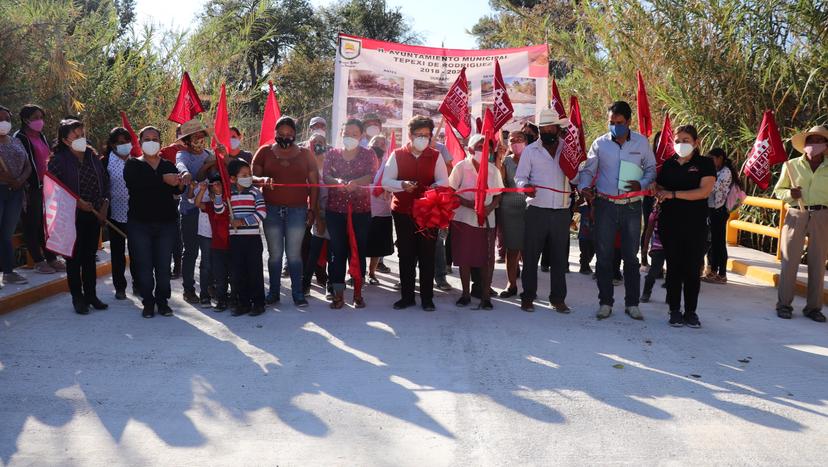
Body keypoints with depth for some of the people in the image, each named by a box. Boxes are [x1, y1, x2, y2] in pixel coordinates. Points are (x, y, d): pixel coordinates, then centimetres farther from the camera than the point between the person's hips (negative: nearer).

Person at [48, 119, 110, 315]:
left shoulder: (93, 157, 7)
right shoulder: (58, 160, -8)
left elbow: (105, 181, 12)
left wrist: (104, 206, 2)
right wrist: (77, 202, -19)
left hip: (94, 216, 4)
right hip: (72, 216, -4)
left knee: (90, 255, 12)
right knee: (75, 257, 3)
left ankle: (91, 294, 22)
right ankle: (77, 297, 13)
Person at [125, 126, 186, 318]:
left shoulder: (169, 165, 13)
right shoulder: (133, 164, 6)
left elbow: (176, 189, -2)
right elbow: (134, 182, -18)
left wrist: (181, 184, -27)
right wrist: (163, 179, -27)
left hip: (166, 222, 2)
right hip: (140, 223, -1)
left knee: (163, 265, 1)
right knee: (144, 265, 0)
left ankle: (162, 301, 13)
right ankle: (148, 302, 11)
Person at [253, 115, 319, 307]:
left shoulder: (305, 154, 8)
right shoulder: (265, 152, 8)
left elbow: (314, 184, 8)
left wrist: (312, 209, 2)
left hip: (297, 210, 0)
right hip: (271, 210, 1)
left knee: (294, 253, 0)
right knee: (274, 253, 4)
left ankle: (297, 293, 7)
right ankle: (274, 292, 13)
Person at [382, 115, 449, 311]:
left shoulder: (436, 156, 5)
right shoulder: (397, 155, 3)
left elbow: (444, 181, 2)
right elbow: (386, 181, -1)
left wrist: (435, 187, -22)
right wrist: (402, 185, -20)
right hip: (402, 212, 0)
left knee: (427, 255, 3)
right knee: (405, 255, 7)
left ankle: (427, 298, 12)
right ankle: (406, 296, 18)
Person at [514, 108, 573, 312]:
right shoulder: (530, 150, 5)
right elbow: (519, 176, 2)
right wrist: (525, 186, -20)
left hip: (561, 212, 2)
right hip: (537, 210, -2)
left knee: (560, 257, 7)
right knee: (531, 255, 1)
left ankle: (558, 298, 15)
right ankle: (528, 297, 11)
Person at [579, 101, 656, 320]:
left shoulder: (641, 142, 3)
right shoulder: (600, 143, 3)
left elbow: (651, 169, 9)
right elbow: (587, 170, 8)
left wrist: (642, 183, -11)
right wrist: (584, 187, -11)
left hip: (632, 205, 0)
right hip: (605, 205, 0)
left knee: (631, 256, 7)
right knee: (604, 256, 3)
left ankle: (632, 303, 16)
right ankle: (605, 302, 14)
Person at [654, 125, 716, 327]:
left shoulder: (704, 164, 0)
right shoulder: (668, 164, 11)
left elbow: (704, 191, -13)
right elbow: (659, 188, 20)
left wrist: (673, 194, -16)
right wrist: (659, 193, -4)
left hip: (695, 224, -2)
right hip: (670, 223, 3)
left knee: (693, 269, 1)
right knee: (673, 267, 4)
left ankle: (690, 311, 9)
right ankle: (674, 310, 11)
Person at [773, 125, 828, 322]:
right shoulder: (792, 165, 4)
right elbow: (778, 190, 10)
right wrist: (790, 193, -9)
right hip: (796, 215, -1)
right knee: (789, 260, -2)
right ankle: (784, 304, 6)